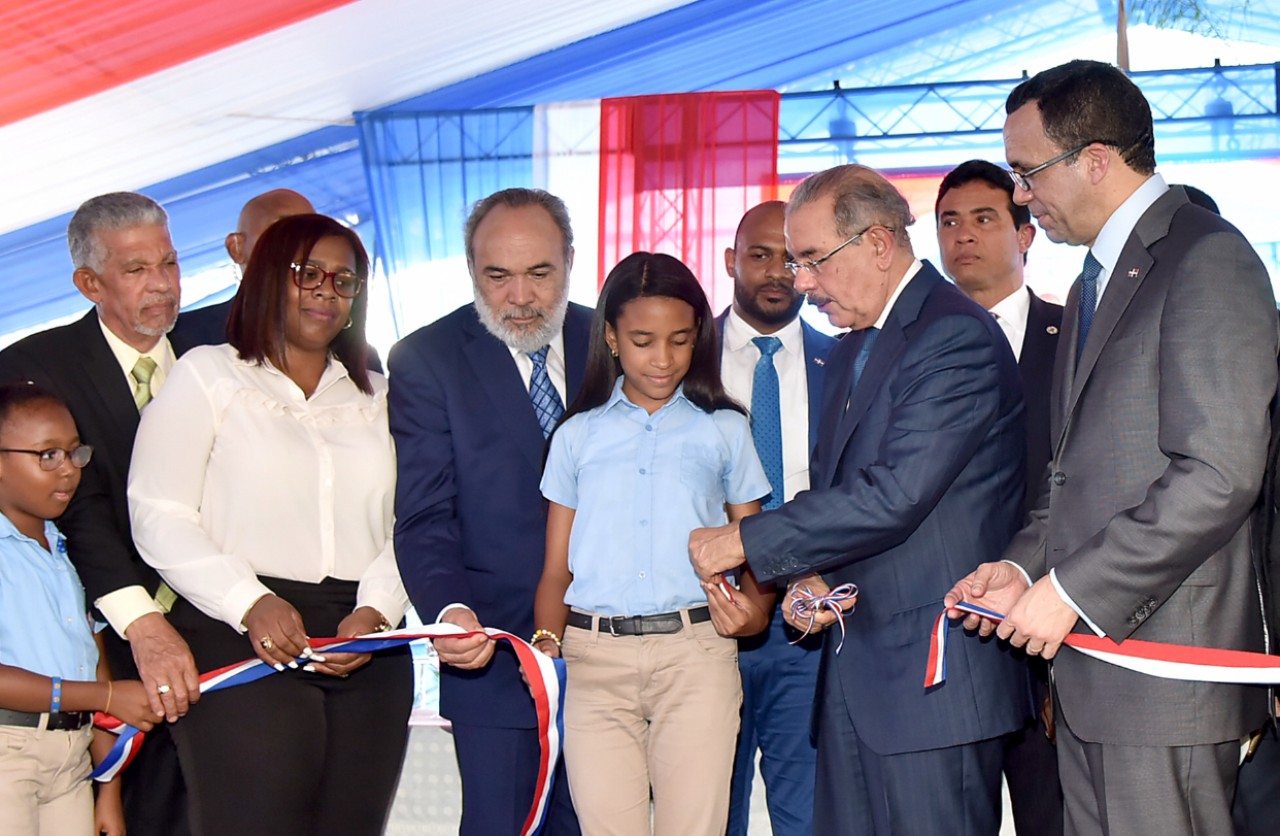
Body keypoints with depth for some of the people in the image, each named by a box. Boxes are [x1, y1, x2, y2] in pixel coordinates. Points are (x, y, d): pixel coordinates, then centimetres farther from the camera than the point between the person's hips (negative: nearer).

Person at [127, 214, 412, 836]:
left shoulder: (378, 396, 20)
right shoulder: (207, 375, 7)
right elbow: (158, 515, -2)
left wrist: (377, 610, -7)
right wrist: (251, 604, -14)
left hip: (368, 654, 4)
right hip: (241, 641, -4)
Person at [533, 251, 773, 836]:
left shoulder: (724, 431, 14)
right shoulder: (578, 436, 16)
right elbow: (556, 569, 14)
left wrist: (754, 609, -10)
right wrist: (546, 642, -5)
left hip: (695, 654, -1)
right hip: (594, 657, 1)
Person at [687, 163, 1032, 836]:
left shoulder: (957, 338, -13)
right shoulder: (852, 349, 19)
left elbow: (894, 496, -22)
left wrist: (743, 541, -14)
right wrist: (808, 576, 1)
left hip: (932, 677, -9)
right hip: (853, 671, 9)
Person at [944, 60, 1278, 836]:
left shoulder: (1207, 260, -11)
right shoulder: (1095, 283, 22)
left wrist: (1071, 590, -16)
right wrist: (1026, 564, 6)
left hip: (1164, 664, -9)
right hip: (1088, 657, 9)